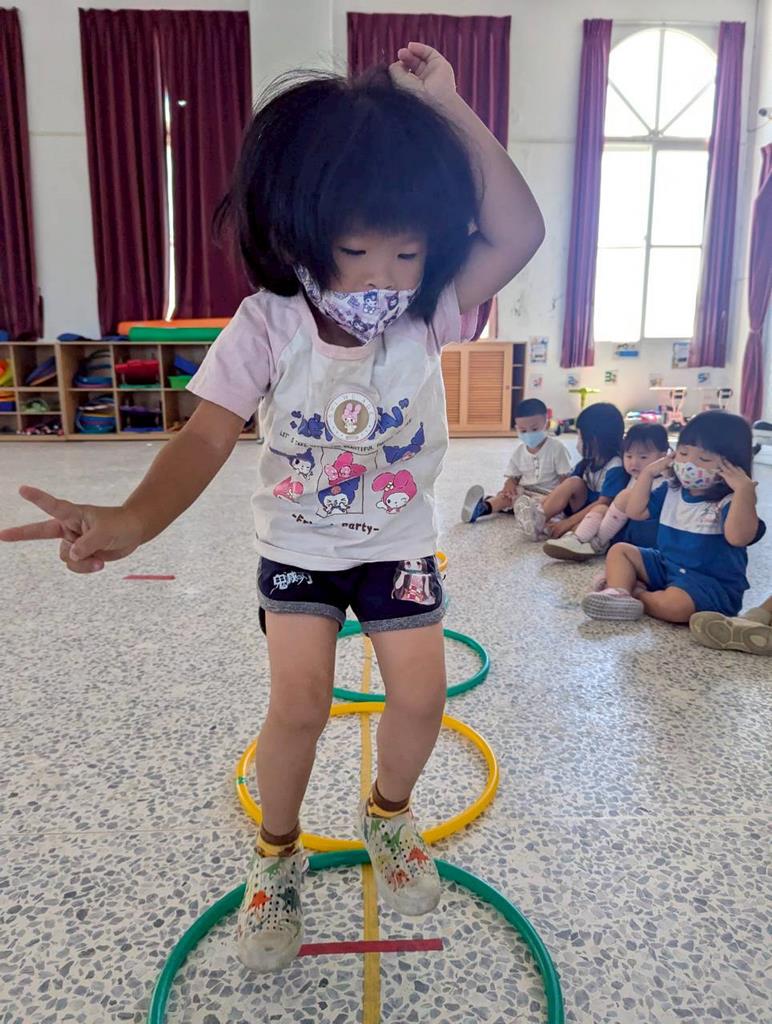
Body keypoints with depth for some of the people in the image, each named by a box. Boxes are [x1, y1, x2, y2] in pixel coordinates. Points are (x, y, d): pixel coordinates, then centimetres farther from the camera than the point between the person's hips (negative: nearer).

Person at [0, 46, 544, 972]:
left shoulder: (428, 316, -14)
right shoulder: (268, 323, -19)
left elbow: (519, 234, -26)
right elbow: (208, 435, -28)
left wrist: (446, 109, -27)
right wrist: (133, 519, -45)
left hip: (399, 543, 2)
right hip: (299, 546, -1)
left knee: (421, 694, -2)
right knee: (298, 702, -9)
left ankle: (388, 812, 34)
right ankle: (276, 852, 24)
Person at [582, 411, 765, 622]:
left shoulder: (729, 501, -18)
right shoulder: (672, 490, 5)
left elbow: (738, 537, -37)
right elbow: (636, 512, 8)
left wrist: (744, 490, -38)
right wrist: (648, 473, 3)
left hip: (711, 582, -7)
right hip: (665, 565, 8)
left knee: (674, 605, -37)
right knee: (620, 550, 3)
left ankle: (635, 593, -8)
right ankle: (618, 593, -24)